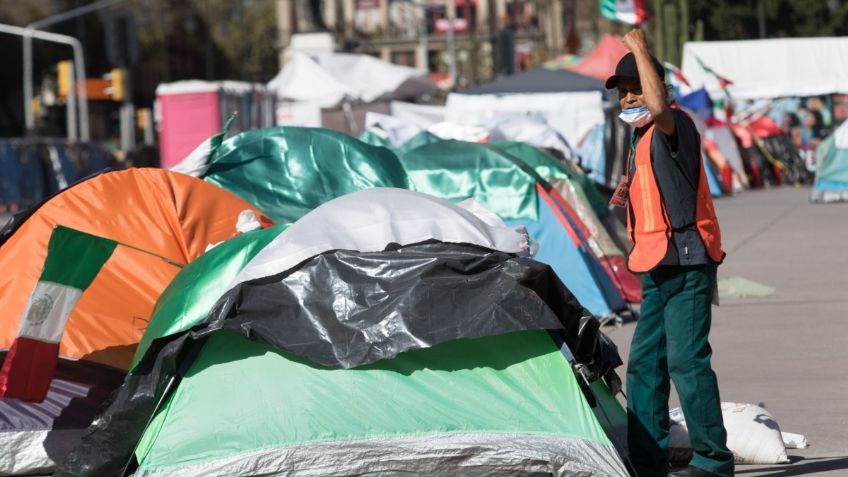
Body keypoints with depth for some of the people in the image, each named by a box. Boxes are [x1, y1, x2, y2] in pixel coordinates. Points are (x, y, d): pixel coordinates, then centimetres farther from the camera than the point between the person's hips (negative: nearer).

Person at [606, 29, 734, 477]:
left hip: (685, 263, -10)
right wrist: (628, 193, 13)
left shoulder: (673, 126, -11)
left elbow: (659, 106, -36)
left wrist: (640, 49, -28)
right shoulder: (641, 138, 19)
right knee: (645, 363, 10)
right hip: (656, 268, 10)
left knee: (686, 359, -11)